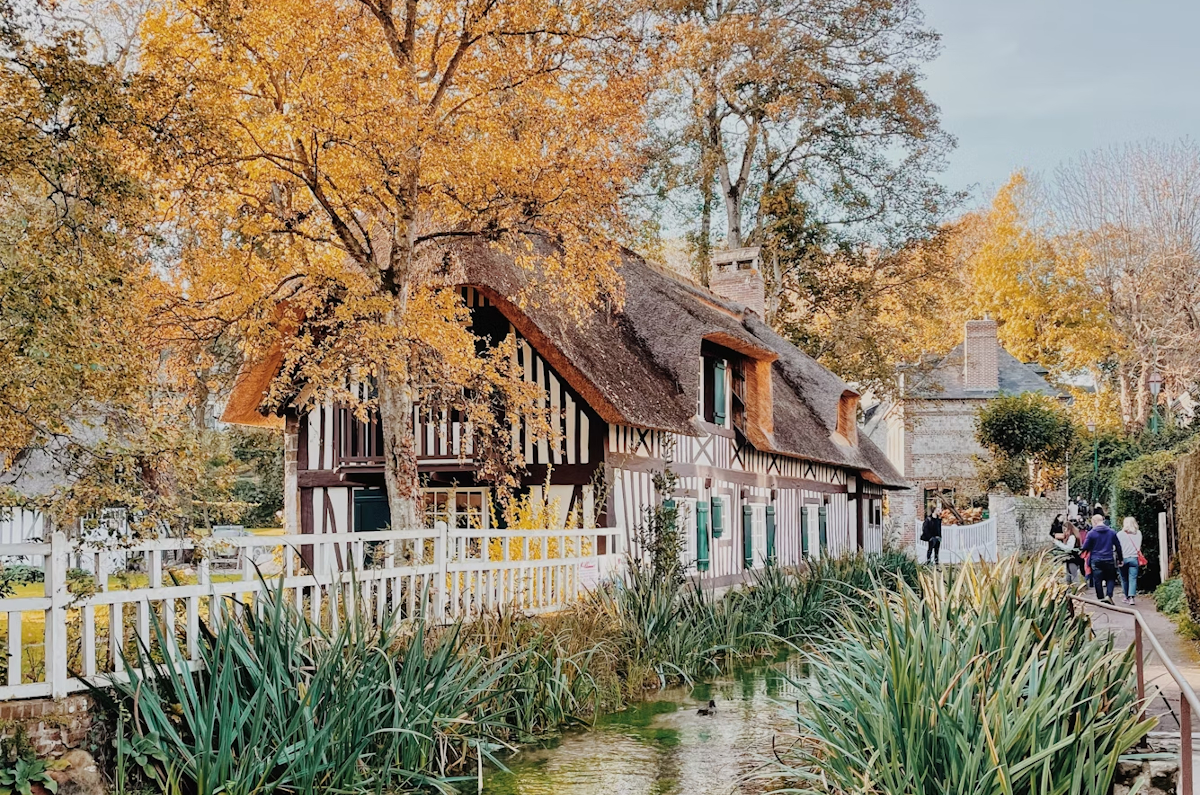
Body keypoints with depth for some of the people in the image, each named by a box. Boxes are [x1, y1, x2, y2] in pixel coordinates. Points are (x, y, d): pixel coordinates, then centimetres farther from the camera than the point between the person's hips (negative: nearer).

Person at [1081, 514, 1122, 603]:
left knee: (1097, 580, 7)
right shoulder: (1111, 532, 2)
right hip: (1109, 560, 2)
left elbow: (1085, 548, -3)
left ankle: (1101, 598, 10)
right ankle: (1108, 595, -8)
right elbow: (1118, 546, 8)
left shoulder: (1091, 533, -7)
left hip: (1096, 560, -2)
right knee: (1110, 579, 11)